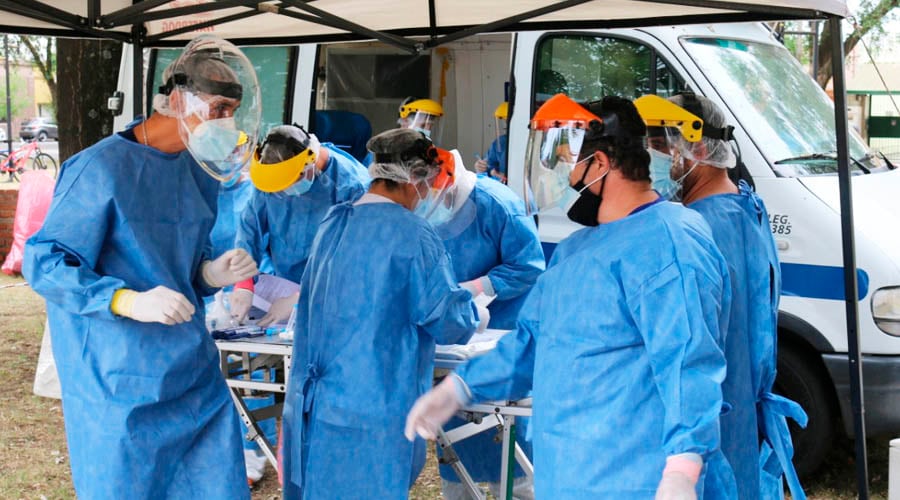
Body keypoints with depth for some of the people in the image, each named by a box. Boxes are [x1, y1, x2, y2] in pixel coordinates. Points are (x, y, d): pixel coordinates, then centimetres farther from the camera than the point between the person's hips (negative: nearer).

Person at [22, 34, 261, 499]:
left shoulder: (201, 173, 9)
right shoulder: (102, 168, -14)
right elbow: (43, 263, -15)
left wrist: (211, 274, -3)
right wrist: (129, 302, -27)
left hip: (194, 377, 7)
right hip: (122, 385, -7)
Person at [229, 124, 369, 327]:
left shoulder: (352, 187, -20)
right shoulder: (269, 174, -5)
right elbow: (249, 227, 0)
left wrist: (299, 299, -24)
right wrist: (243, 285, -12)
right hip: (279, 288, 4)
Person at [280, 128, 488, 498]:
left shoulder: (333, 223, 9)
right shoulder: (411, 235, -14)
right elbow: (448, 319, -11)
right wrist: (476, 316, 12)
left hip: (313, 399, 7)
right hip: (374, 406, -7)